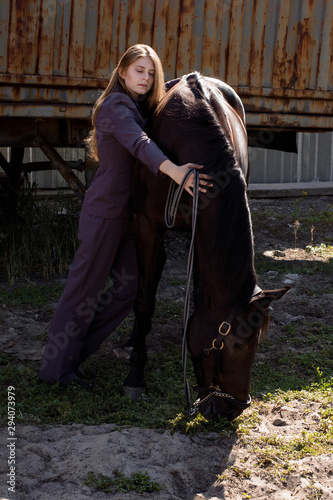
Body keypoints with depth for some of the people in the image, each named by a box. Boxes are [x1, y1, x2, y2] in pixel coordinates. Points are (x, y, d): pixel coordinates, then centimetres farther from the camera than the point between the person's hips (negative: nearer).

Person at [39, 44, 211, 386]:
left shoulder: (140, 109, 16)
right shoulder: (115, 106, -15)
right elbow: (139, 144, -33)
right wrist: (173, 170, -49)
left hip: (127, 213, 9)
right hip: (105, 210, -9)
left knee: (129, 287, 10)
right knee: (85, 288, -1)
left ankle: (74, 350, 21)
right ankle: (56, 369, 11)